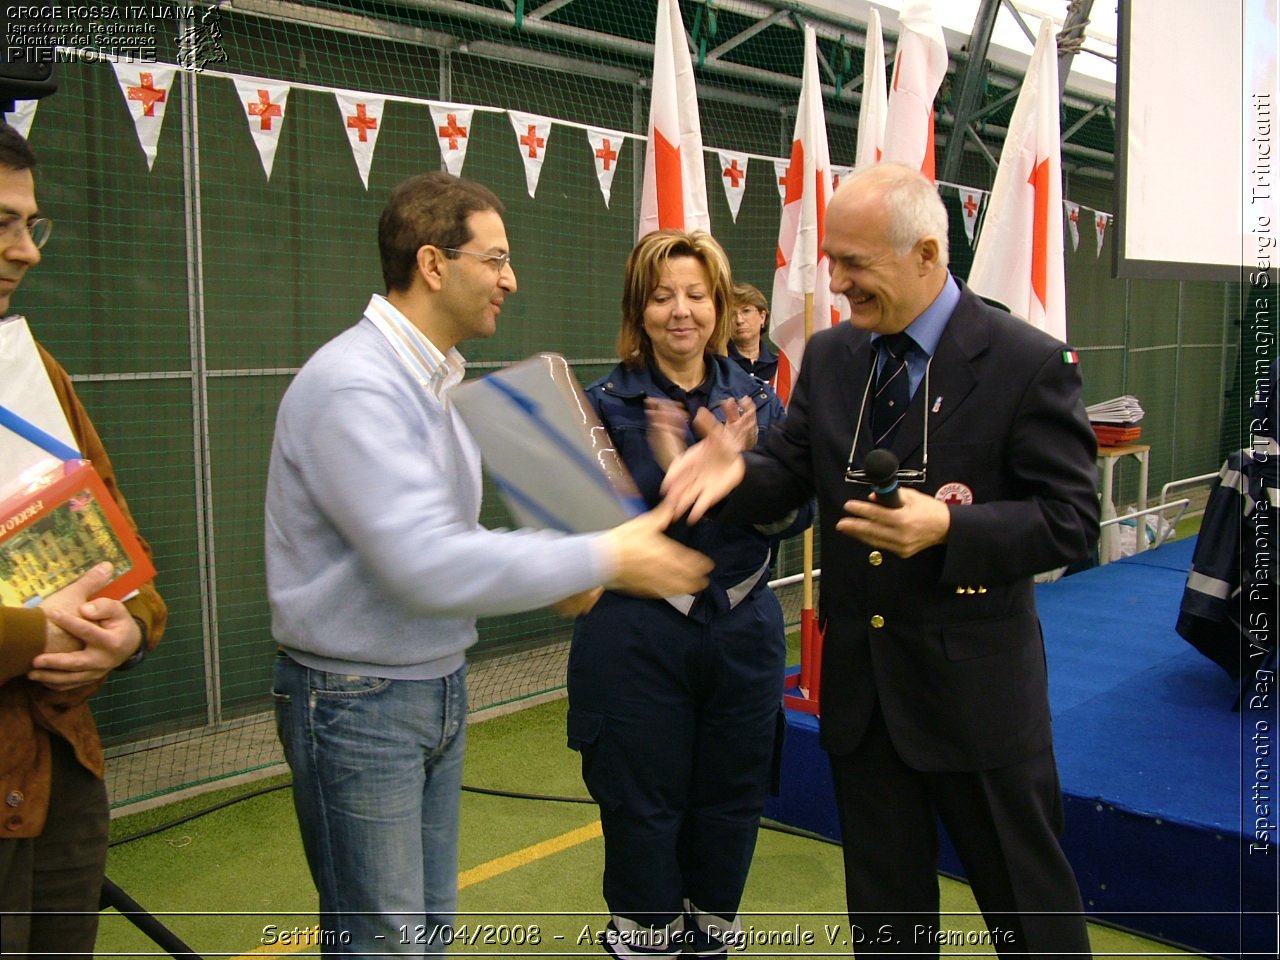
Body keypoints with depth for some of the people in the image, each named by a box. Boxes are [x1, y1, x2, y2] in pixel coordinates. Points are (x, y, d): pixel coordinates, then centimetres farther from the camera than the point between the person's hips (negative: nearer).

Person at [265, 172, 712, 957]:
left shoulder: (435, 378, 8)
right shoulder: (354, 386, -22)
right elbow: (428, 569, -31)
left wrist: (553, 564, -3)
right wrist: (602, 559, -25)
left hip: (440, 685, 9)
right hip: (359, 701, -9)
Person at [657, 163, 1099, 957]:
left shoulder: (1030, 364, -13)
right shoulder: (830, 357, 4)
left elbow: (1073, 521, -13)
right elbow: (791, 476, 4)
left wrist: (948, 528, -28)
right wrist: (738, 470, -18)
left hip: (975, 686, -5)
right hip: (859, 680, 5)